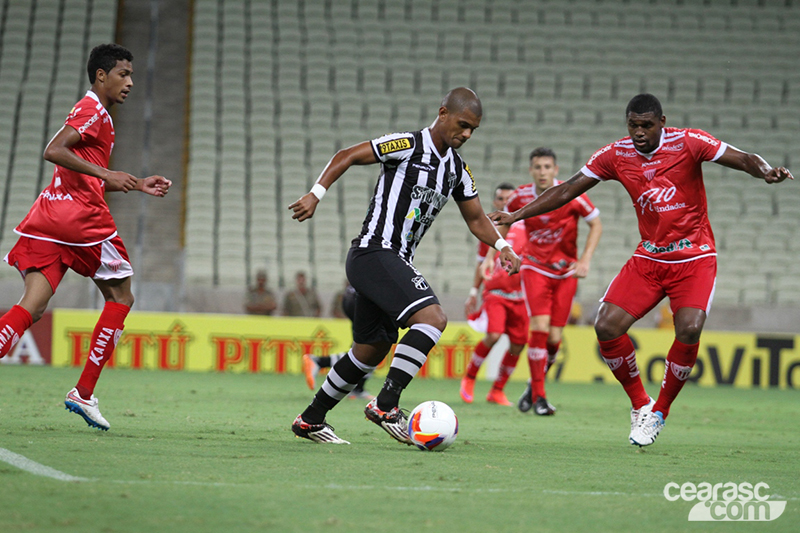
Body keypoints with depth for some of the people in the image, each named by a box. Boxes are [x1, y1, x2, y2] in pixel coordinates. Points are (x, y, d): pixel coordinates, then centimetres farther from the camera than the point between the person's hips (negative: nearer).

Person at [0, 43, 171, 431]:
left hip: (48, 215, 8)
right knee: (120, 297, 9)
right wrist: (106, 174, -21)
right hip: (81, 215, -8)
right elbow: (53, 151, -19)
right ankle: (84, 393, 5)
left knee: (31, 307, -4)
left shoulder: (94, 113, 26)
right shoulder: (94, 111, -5)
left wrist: (138, 185, 28)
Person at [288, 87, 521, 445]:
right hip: (374, 252, -9)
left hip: (395, 263, 9)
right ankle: (386, 405, -22)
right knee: (432, 318, -24)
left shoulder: (457, 168, 14)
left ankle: (310, 420, 25)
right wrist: (316, 194, -18)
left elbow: (476, 219, 21)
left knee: (371, 350, 15)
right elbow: (347, 156, -8)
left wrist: (501, 245, 3)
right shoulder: (408, 146, -10)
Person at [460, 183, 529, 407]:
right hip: (495, 293, -1)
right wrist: (473, 292, 15)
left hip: (520, 295, 1)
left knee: (517, 346, -2)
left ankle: (497, 390, 14)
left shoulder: (525, 228, 6)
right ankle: (469, 377, 1)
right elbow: (481, 263, 20)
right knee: (493, 336, -21)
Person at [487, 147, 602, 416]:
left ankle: (535, 385, 24)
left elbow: (596, 224, -1)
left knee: (554, 338, -3)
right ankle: (538, 397, -9)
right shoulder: (521, 197, -6)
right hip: (535, 269, 0)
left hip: (566, 272, 0)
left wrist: (585, 260, -10)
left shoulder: (571, 195, -12)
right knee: (540, 327, -18)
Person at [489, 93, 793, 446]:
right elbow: (568, 190, 5)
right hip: (648, 258, 4)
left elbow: (743, 159, -15)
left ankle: (660, 411, -4)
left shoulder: (688, 143, -11)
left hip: (694, 259, -4)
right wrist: (515, 216, 0)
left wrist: (765, 172, -38)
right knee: (606, 327, -13)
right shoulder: (615, 155, -2)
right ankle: (639, 404, 8)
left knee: (689, 329, -26)